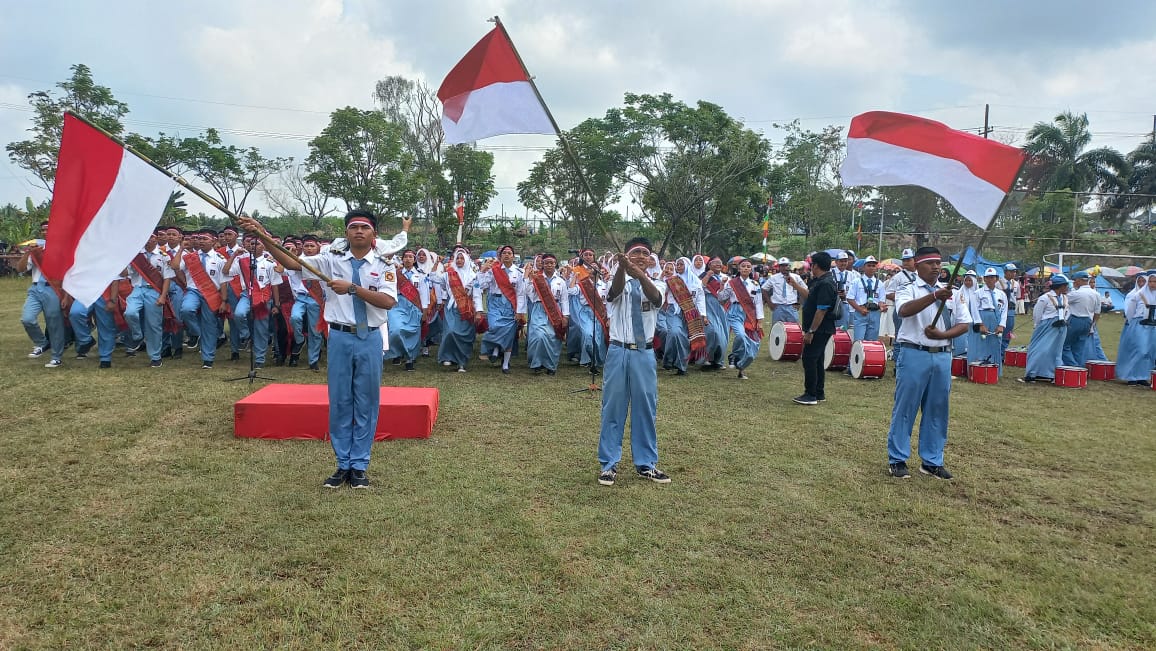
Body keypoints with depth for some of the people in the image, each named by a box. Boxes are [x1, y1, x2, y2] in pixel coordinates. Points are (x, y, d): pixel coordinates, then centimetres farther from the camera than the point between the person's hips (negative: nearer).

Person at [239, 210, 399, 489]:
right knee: (339, 401, 7)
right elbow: (291, 262, -4)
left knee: (367, 402, 4)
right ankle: (343, 465, 19)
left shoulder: (384, 265, 0)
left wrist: (353, 288, -19)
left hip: (370, 339, -1)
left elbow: (388, 301, -13)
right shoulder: (332, 260, 4)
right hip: (340, 337, 2)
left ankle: (359, 466, 15)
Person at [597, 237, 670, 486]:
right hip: (618, 352, -1)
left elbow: (655, 297, -21)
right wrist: (621, 267, -47)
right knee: (613, 408, 5)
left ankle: (646, 464, 22)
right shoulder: (620, 283, 1)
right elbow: (614, 291, -25)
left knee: (646, 409, 9)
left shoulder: (655, 284, 4)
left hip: (645, 354, 1)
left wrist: (639, 274, -43)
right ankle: (608, 464, 16)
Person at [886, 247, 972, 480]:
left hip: (942, 357, 5)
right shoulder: (909, 290, -2)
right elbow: (904, 310, -25)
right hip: (914, 355, -5)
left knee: (937, 410, 10)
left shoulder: (950, 292, 11)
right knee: (905, 408, 0)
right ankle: (897, 460, 9)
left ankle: (932, 461, 21)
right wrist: (934, 296, -37)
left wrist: (943, 334, -10)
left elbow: (965, 324, 9)